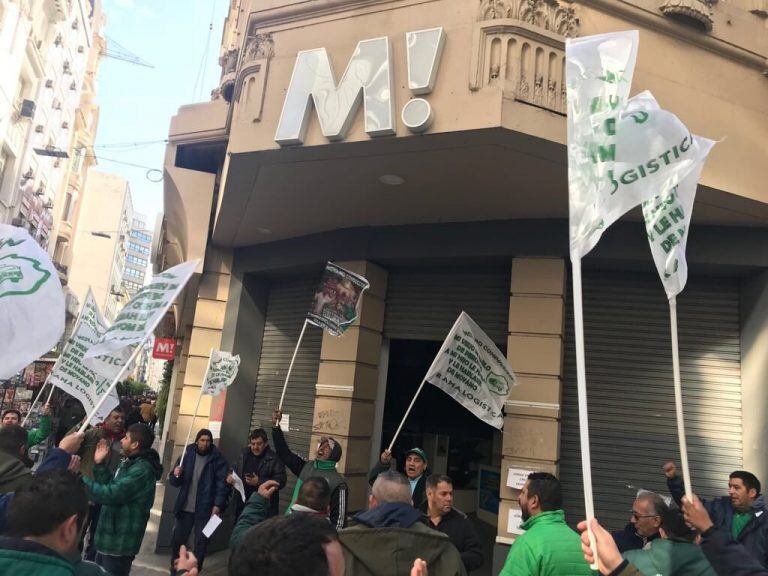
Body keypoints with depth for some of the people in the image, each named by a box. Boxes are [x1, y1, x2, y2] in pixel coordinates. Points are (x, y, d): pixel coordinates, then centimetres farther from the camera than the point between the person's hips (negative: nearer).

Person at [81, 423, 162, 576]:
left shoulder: (142, 470, -24)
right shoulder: (129, 463, 10)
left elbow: (109, 494, -29)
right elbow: (109, 486, 16)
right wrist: (100, 464, 5)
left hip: (119, 543, -10)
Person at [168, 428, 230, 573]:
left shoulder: (217, 459, -5)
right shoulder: (187, 455, 3)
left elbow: (223, 483, -11)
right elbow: (174, 482, 6)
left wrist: (218, 504, -21)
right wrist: (175, 475, -17)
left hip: (205, 509, -3)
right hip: (184, 507, 3)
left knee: (201, 542, 5)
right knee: (177, 539, 11)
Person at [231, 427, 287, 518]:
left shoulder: (274, 459, -10)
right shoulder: (244, 455, 9)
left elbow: (281, 481, -16)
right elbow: (235, 471, 24)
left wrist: (260, 482, -23)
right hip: (243, 502, 6)